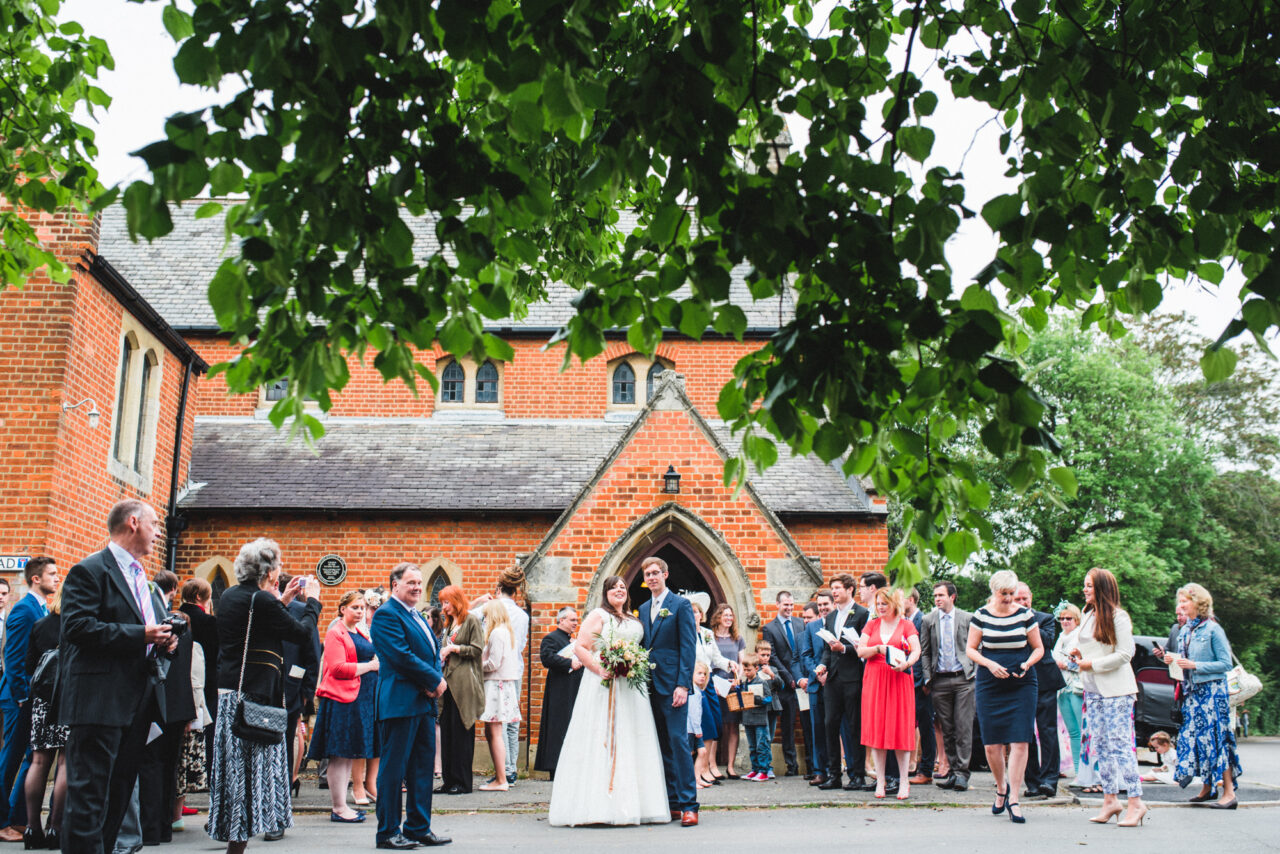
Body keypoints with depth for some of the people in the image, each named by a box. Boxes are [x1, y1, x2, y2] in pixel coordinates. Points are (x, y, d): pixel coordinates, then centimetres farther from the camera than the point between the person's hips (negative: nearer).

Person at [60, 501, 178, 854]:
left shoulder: (140, 577, 22)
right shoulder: (89, 570, -7)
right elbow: (78, 627, -18)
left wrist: (164, 640, 6)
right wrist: (140, 635, -20)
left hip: (138, 702, 9)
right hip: (100, 702, -9)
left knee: (119, 794, 13)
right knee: (88, 795, -7)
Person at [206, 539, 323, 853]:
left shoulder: (229, 597, 9)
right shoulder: (261, 600, -17)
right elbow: (301, 632, -10)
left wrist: (283, 601, 20)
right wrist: (312, 601, 5)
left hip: (228, 691, 9)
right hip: (254, 694, -9)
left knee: (235, 764, 17)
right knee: (251, 767, -2)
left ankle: (228, 829, 26)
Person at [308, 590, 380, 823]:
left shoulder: (363, 635, 19)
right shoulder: (335, 634, -7)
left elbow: (372, 658, 29)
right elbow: (338, 668, -16)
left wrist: (378, 664, 6)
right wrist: (370, 666, -14)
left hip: (362, 698, 9)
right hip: (341, 698, -9)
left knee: (349, 755, 12)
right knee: (339, 755, -4)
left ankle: (342, 805, 18)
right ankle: (338, 808, 1)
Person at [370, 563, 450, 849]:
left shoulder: (418, 616, 19)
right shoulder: (387, 614, -10)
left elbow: (433, 651, 17)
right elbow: (401, 655, -18)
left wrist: (436, 679, -3)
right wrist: (435, 680, -12)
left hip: (424, 702, 9)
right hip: (400, 703, -9)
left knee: (423, 767, 12)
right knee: (393, 769, -1)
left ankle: (419, 828, 21)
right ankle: (388, 832, 8)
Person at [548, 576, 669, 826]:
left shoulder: (633, 620, 19)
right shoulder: (598, 615, 0)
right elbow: (580, 648, -7)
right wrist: (600, 670, -19)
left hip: (630, 688, 7)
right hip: (603, 684, -6)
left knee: (629, 743, 6)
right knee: (602, 741, -8)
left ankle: (630, 804, 12)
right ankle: (600, 806, -6)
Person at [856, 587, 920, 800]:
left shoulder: (906, 624, 5)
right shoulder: (871, 625, 11)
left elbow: (916, 651, -6)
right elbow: (860, 651, 3)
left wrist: (906, 663, -24)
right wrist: (879, 649, -14)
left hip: (899, 680, -2)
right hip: (874, 680, 2)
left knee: (901, 728, -2)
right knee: (876, 727, 0)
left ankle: (904, 781, 4)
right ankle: (880, 779, 6)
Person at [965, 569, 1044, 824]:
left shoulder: (1025, 615, 2)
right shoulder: (981, 615, 2)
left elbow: (1038, 648, 10)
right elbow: (970, 649, 5)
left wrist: (1027, 664, -10)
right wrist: (990, 664, -11)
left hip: (1022, 686, 0)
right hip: (989, 686, 0)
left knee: (1019, 742, -8)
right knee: (991, 744, 1)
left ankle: (1013, 799, -1)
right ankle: (1001, 788, 27)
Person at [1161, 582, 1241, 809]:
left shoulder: (1212, 629, -9)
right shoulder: (1185, 630, 12)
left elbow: (1226, 664, -11)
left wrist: (1195, 665, -19)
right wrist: (1172, 659, 0)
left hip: (1211, 691, -7)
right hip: (1192, 692, 7)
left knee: (1214, 737, -8)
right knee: (1192, 738, 6)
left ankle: (1229, 791, -4)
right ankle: (1207, 787, 17)